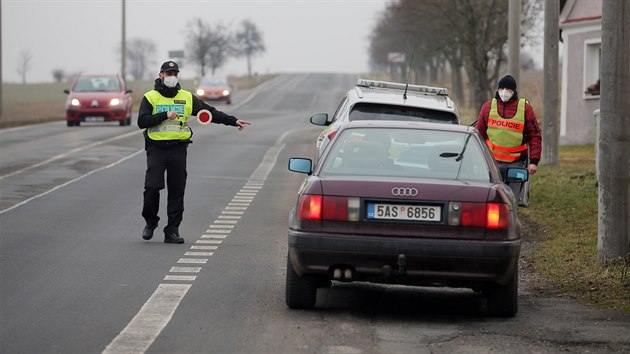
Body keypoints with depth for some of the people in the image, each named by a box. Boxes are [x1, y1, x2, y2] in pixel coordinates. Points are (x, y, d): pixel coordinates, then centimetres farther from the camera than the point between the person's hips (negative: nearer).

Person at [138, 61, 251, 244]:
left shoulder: (187, 97, 12)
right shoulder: (150, 97, 3)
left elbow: (210, 112, 13)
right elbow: (142, 121, -8)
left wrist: (233, 121, 7)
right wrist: (165, 115, -17)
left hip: (178, 149, 3)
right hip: (156, 149, -3)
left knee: (177, 191, 0)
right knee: (152, 187, -12)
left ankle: (172, 231, 6)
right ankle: (150, 222, 11)